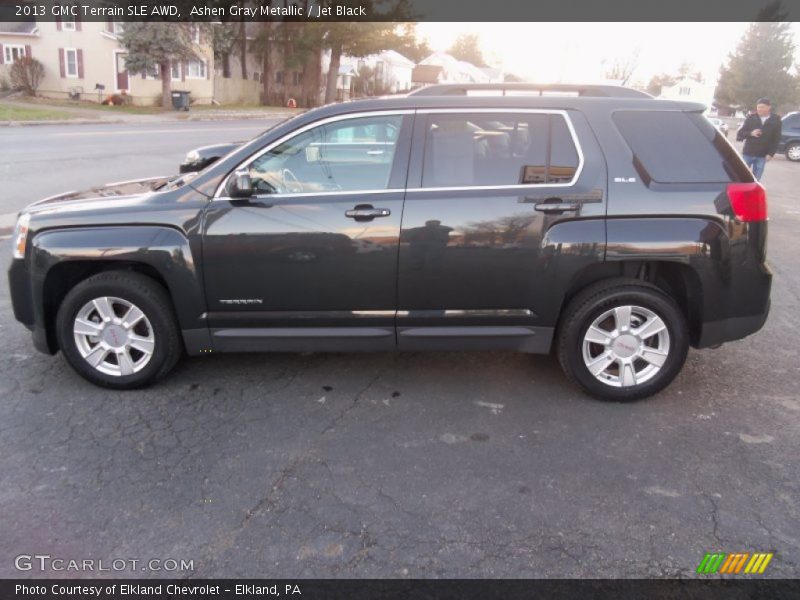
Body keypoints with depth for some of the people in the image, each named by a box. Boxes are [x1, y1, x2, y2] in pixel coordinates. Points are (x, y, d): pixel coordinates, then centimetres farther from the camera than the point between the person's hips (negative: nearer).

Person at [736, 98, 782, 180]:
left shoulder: (776, 121, 1)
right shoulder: (751, 118, 0)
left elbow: (776, 139, 1)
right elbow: (739, 134, 2)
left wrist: (771, 153, -8)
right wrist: (750, 133, -17)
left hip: (762, 156, 0)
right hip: (748, 153, 0)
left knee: (755, 180, 5)